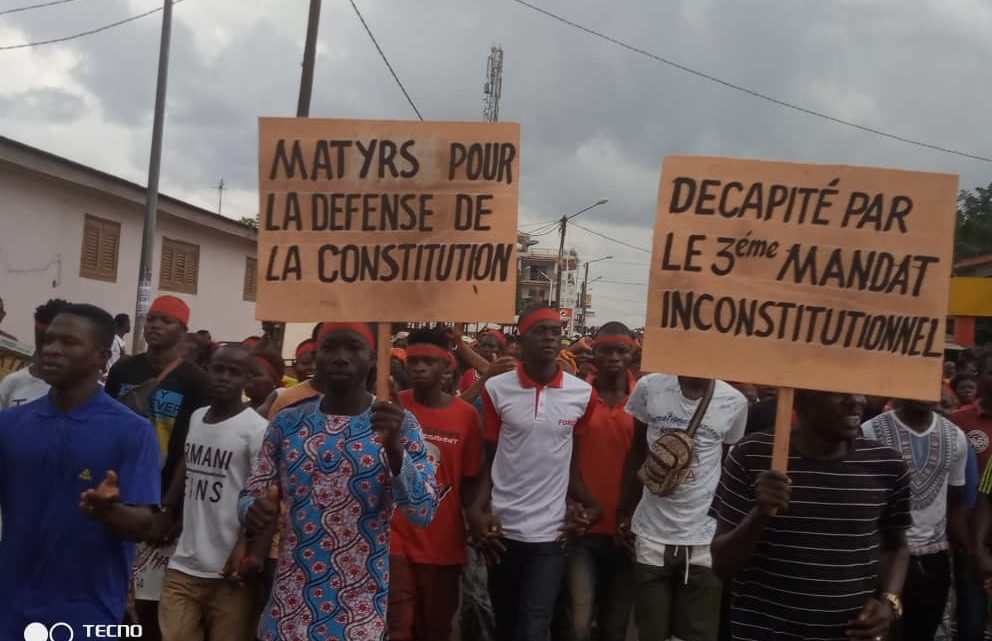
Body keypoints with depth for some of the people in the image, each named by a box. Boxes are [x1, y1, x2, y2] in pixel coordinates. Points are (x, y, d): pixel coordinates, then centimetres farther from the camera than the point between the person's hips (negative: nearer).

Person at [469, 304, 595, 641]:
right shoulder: (496, 389, -3)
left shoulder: (582, 393, -2)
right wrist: (478, 509, -9)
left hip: (551, 529, -1)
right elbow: (487, 459, 2)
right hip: (503, 526, 1)